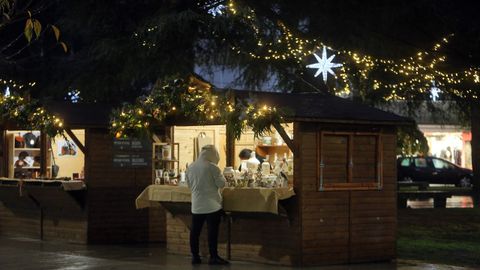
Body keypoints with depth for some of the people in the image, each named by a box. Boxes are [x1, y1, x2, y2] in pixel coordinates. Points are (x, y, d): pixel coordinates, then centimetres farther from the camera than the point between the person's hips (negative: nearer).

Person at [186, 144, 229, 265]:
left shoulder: (190, 167, 5)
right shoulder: (212, 167, -13)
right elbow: (221, 184, -9)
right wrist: (219, 174, 8)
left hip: (196, 205, 5)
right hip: (212, 205, -5)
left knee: (195, 231, 9)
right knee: (212, 231, -2)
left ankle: (195, 256, 13)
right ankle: (213, 257, -1)